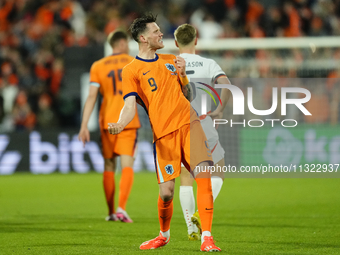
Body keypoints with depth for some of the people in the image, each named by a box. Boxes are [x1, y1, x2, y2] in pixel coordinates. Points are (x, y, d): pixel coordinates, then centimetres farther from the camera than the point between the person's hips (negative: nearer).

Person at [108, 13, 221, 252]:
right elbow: (130, 105, -8)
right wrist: (120, 124, -28)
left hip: (188, 123, 3)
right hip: (163, 133, -3)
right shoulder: (132, 70, 2)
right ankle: (164, 234, 23)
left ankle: (207, 237, -12)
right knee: (166, 192, -6)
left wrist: (183, 75, 2)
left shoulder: (171, 60, 18)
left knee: (204, 176, -15)